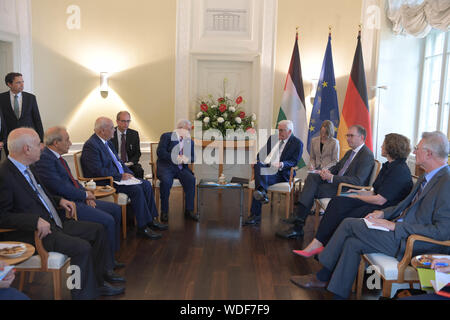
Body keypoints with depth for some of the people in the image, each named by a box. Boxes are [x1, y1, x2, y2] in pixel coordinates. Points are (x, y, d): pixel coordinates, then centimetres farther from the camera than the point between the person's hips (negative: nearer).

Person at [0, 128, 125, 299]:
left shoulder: (27, 167, 10)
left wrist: (59, 200, 8)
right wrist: (36, 221, -28)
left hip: (54, 222, 10)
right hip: (34, 234, -10)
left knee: (98, 229, 8)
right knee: (82, 247, -24)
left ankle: (99, 279, 20)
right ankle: (84, 293, -2)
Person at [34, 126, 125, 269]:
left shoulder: (56, 156, 13)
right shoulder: (44, 159, -18)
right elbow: (61, 188, -23)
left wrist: (86, 195, 3)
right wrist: (85, 194, -10)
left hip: (76, 199, 11)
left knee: (115, 209, 8)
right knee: (107, 220, -20)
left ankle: (111, 256, 13)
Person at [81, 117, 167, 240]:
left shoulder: (107, 142, 15)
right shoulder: (91, 145, -15)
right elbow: (98, 171, -23)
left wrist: (129, 173, 5)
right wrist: (120, 176, -19)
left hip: (120, 177, 10)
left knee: (146, 184, -2)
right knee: (136, 189, -25)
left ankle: (151, 219, 4)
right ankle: (142, 227, -17)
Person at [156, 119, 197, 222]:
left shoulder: (190, 141, 19)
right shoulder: (166, 136, 5)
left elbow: (193, 157, 13)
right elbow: (160, 152, -9)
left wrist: (187, 159, -11)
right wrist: (174, 158, -20)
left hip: (181, 167, 4)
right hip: (166, 166, -4)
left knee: (191, 179, -24)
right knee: (166, 181, -33)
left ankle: (189, 210, -12)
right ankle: (164, 211, -17)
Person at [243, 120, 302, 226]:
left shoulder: (297, 143, 4)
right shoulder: (272, 138, 22)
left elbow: (294, 161, -3)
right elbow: (262, 152, 22)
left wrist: (282, 164, -22)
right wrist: (256, 159, 0)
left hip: (281, 173, -5)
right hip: (265, 167, 5)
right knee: (257, 165, -31)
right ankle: (262, 192, -48)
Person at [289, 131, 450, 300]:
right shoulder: (427, 177, 12)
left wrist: (395, 226, -22)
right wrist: (384, 213, 4)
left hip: (410, 243, -9)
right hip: (400, 231, 9)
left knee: (349, 224, -13)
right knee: (352, 243, -5)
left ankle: (323, 277, 3)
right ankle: (339, 293, 5)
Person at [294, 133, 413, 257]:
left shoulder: (400, 170, -15)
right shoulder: (389, 165, 17)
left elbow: (380, 200, -18)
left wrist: (357, 197, -7)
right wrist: (359, 192, 10)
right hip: (374, 203, 9)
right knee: (337, 201, -12)